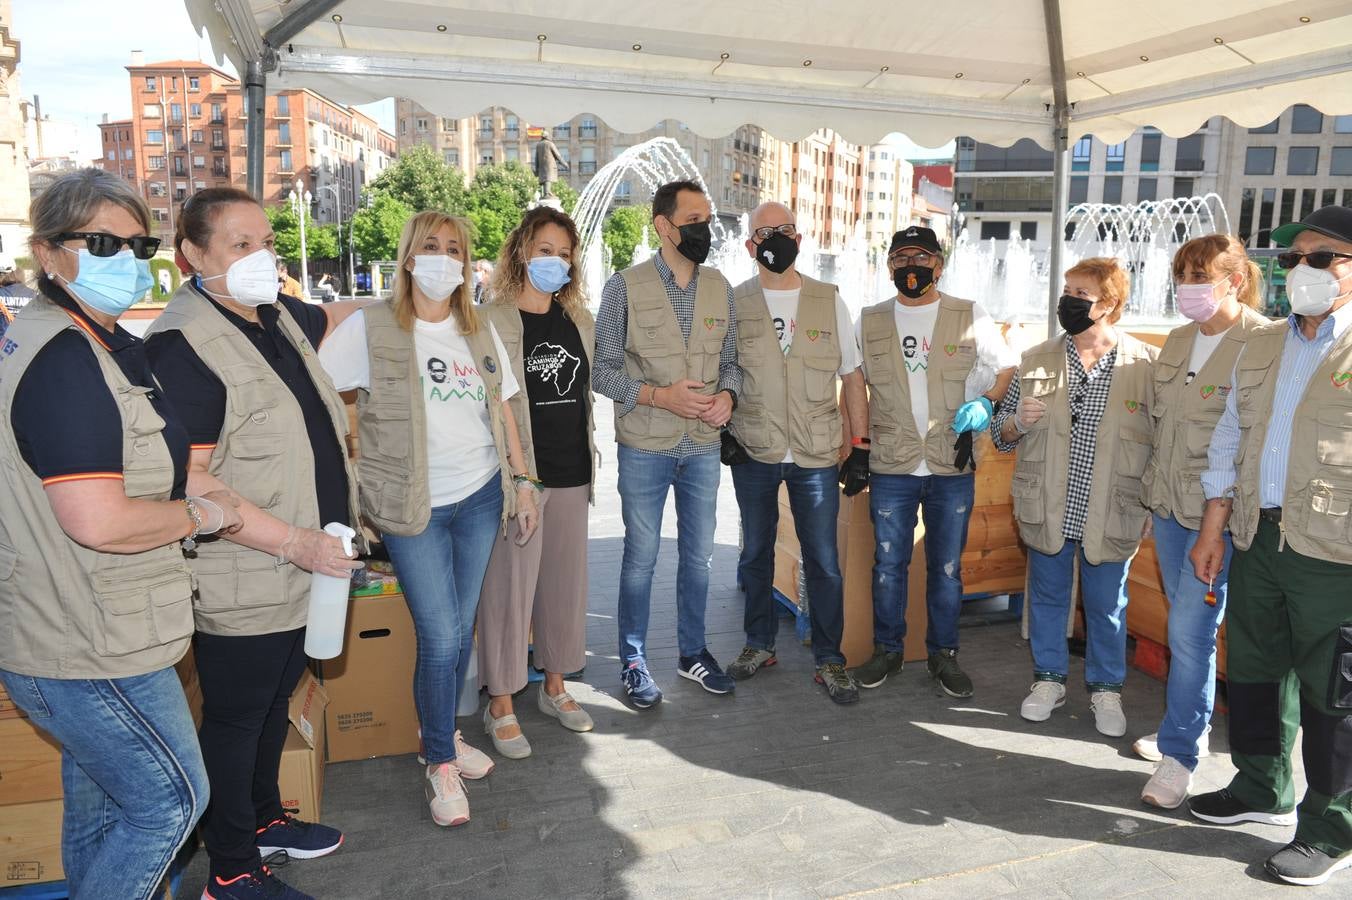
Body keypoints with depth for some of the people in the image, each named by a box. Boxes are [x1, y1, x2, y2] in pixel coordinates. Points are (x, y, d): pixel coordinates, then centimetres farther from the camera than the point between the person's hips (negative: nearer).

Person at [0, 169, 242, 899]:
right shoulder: (66, 364, -24)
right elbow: (99, 521, -31)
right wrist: (201, 514, -15)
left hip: (70, 638, 10)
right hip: (90, 652, -10)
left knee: (97, 808, 25)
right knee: (172, 800, 6)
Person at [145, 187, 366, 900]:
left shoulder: (275, 314, 6)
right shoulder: (182, 345, -21)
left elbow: (332, 317, 31)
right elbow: (187, 482, -26)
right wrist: (296, 542, -26)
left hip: (301, 566, 9)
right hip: (243, 584, -8)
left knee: (275, 702, 23)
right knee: (235, 719, 9)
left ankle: (264, 819, 44)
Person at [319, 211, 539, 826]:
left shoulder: (480, 331, 10)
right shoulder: (372, 327, -5)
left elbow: (501, 410, 15)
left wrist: (522, 480, 12)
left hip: (480, 497, 5)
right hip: (414, 508, -4)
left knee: (461, 629, 12)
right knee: (440, 640, -4)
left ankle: (443, 734, 34)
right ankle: (440, 766, 16)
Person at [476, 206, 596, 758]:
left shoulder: (579, 322, 11)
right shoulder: (494, 322, -7)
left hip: (571, 474, 6)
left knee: (566, 583, 14)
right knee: (509, 586, 1)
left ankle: (555, 686, 31)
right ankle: (501, 706, 16)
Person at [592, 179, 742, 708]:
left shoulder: (720, 288, 4)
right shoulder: (624, 287, -8)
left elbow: (729, 360, 11)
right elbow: (602, 370, -7)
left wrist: (728, 395, -10)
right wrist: (659, 395, -20)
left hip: (703, 447, 4)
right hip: (645, 449, -4)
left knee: (698, 556, 15)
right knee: (641, 559, 7)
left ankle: (692, 651, 32)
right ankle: (633, 660, 24)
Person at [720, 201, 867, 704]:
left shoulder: (829, 301, 3)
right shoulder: (735, 303, 2)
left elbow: (852, 376, 6)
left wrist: (861, 444, 2)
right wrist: (720, 430, -2)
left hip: (816, 455, 0)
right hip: (752, 453, 1)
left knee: (823, 562, 3)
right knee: (756, 553, 13)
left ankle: (829, 660, 18)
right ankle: (760, 644, 31)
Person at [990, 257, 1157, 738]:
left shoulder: (1146, 365, -6)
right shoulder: (1037, 361, 1)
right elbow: (1000, 431, 8)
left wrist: (1150, 503, -3)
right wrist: (1017, 423, -15)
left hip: (1110, 515, -2)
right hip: (1047, 511, 2)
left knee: (1106, 606, 13)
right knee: (1048, 597, 16)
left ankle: (1106, 688, 33)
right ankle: (1049, 679, 34)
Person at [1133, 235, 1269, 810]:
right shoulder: (1179, 340, 10)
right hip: (1169, 504, 7)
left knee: (1190, 631, -5)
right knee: (1187, 627, 17)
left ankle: (1179, 753, 8)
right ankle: (1190, 728, 31)